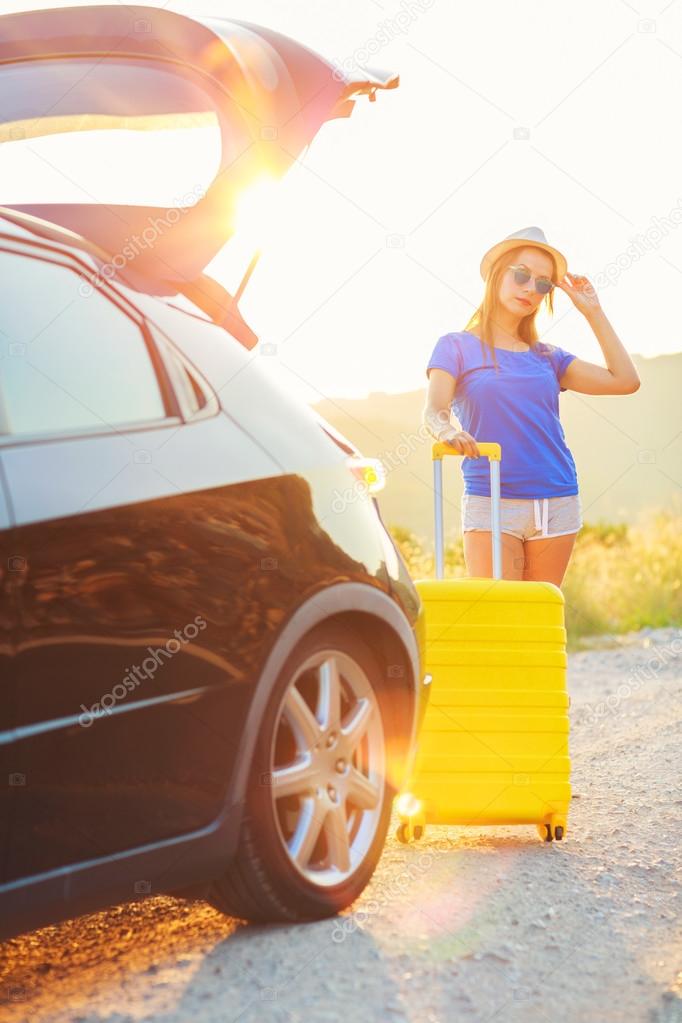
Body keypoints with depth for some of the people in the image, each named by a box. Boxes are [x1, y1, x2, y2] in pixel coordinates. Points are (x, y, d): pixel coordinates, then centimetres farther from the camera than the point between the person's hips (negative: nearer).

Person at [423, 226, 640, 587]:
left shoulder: (547, 357, 15)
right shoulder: (457, 347, 4)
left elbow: (625, 380, 8)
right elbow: (432, 411, -11)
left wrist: (592, 311, 10)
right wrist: (446, 431, -34)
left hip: (557, 504, 4)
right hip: (490, 504, -4)